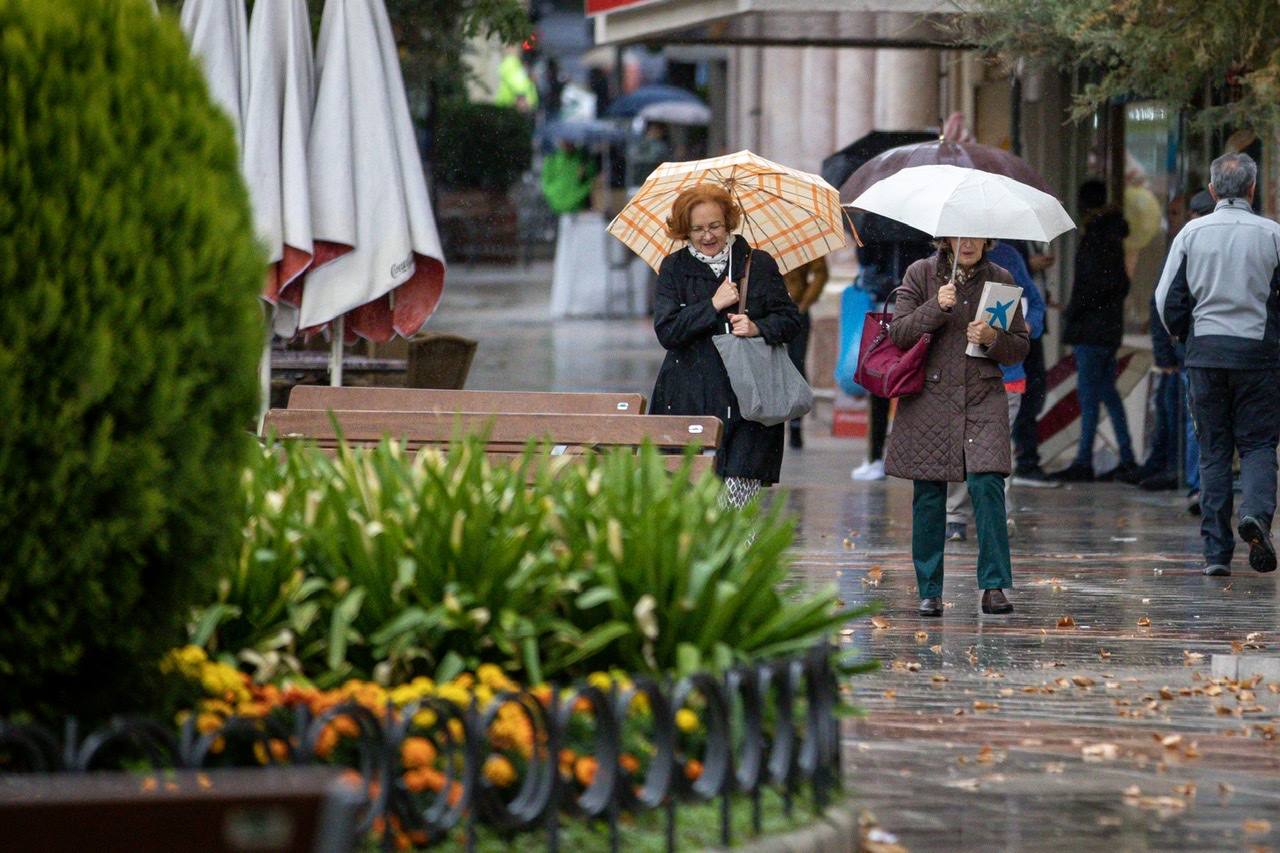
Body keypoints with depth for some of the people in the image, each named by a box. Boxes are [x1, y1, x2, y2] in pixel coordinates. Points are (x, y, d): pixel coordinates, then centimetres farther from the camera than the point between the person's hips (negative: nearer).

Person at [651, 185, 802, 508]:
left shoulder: (759, 265, 7)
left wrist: (758, 328, -9)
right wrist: (714, 305, -10)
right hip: (689, 398, 1)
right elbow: (666, 330, -2)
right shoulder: (674, 269, 9)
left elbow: (791, 321, 11)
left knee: (737, 491, -12)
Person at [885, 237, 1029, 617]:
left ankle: (994, 586, -10)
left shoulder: (1001, 280, 7)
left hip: (983, 400, 0)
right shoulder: (920, 274, 3)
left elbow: (1021, 347, 9)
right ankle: (929, 592, 10)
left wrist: (992, 338, -12)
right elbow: (898, 333, -4)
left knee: (987, 485, -14)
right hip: (930, 397, 0)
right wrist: (936, 308, -18)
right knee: (929, 495, 1)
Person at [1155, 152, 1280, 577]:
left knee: (1213, 450, 8)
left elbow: (1167, 298, 3)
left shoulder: (1192, 234, 2)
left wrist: (1184, 335, 20)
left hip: (1205, 351, 2)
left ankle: (1216, 550, 3)